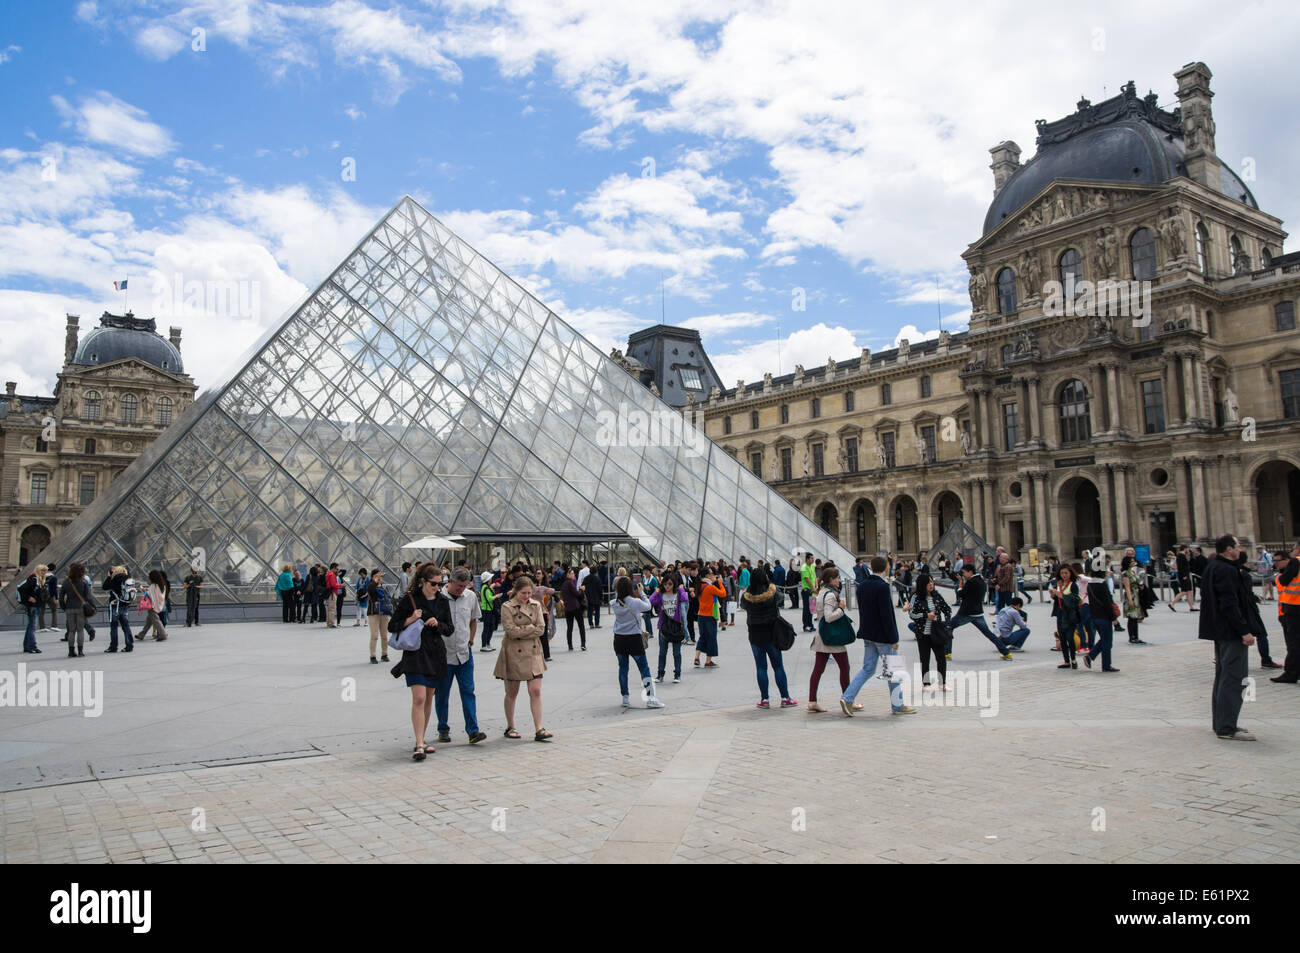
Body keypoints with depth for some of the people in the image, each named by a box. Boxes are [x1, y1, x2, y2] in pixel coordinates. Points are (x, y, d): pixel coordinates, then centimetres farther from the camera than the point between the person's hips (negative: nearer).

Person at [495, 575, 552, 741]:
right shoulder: (507, 607, -8)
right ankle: (510, 727, 24)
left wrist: (522, 632, -12)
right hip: (513, 654, -3)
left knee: (535, 691, -4)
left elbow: (540, 630, -2)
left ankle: (539, 729, -3)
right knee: (512, 693, 9)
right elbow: (511, 631, -16)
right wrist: (532, 627, -10)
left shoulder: (536, 605, 5)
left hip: (533, 652, 3)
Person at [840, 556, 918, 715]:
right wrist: (893, 639, -15)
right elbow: (887, 615, -20)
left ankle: (847, 698, 2)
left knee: (867, 668, 12)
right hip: (882, 636, -7)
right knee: (893, 670, 7)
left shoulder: (862, 586, 6)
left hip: (868, 635, 7)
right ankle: (897, 706, 16)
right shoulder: (882, 587, -19)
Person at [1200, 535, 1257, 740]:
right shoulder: (1227, 570, -18)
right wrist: (1244, 631, -21)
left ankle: (1221, 723, 23)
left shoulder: (1212, 567, 13)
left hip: (1219, 631, 11)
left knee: (1223, 676, 16)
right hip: (1230, 631, -11)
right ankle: (1227, 727, -6)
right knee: (1234, 678, -8)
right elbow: (1230, 605, -23)